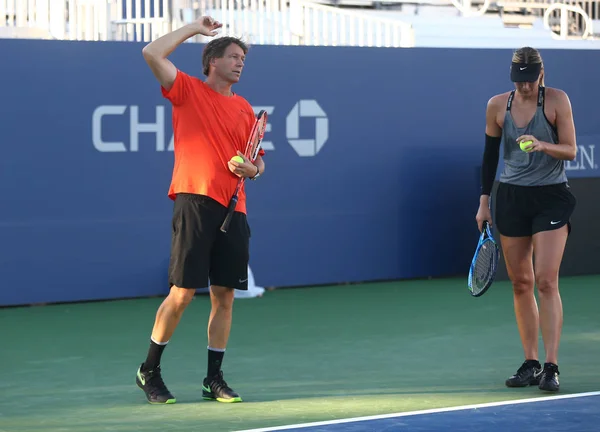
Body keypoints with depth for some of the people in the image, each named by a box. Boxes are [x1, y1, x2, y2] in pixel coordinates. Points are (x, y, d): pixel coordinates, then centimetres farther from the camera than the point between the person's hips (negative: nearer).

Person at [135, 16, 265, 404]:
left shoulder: (244, 109, 16)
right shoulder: (188, 90, 3)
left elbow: (258, 160, 22)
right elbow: (152, 54, -10)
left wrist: (253, 169, -2)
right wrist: (194, 28, -2)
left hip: (232, 208, 5)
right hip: (195, 201, -5)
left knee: (224, 296, 5)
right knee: (183, 292, -7)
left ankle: (214, 379, 14)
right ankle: (149, 370, 8)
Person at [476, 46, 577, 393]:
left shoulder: (557, 100, -7)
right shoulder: (498, 106, 2)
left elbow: (571, 150, -6)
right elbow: (490, 155, 12)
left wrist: (543, 145, -25)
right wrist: (484, 201, 10)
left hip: (551, 197, -3)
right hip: (511, 196, 3)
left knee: (546, 282, -12)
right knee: (521, 283, 5)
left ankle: (551, 367, -12)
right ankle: (531, 364, 13)